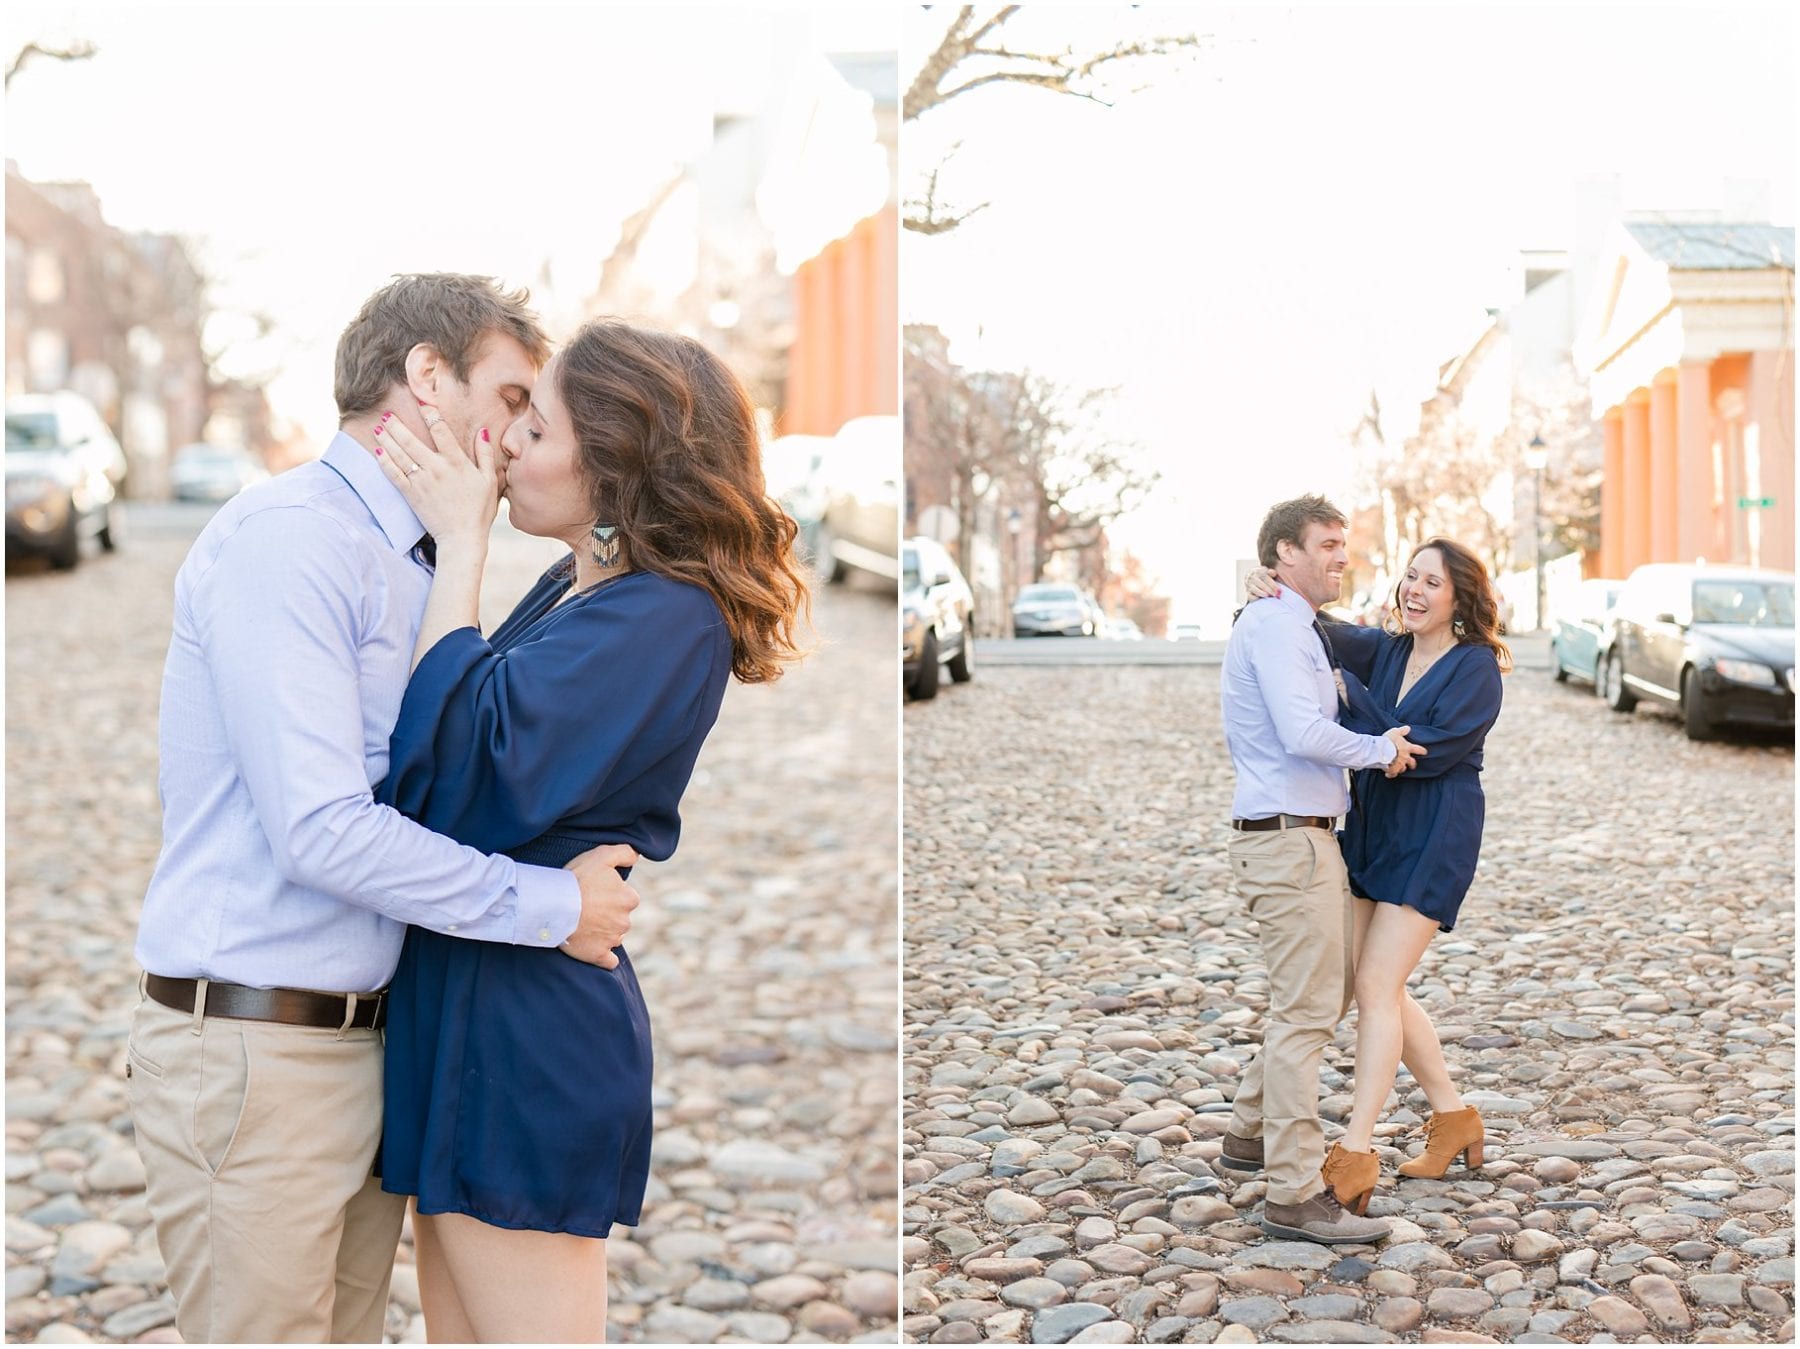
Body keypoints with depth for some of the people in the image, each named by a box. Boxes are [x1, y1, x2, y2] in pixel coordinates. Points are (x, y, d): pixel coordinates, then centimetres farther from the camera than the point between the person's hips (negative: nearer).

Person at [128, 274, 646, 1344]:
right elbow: (321, 831, -22)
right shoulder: (287, 537, -14)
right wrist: (553, 905, -14)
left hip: (367, 1043, 9)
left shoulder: (413, 571, 17)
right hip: (254, 1053, -9)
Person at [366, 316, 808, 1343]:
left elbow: (460, 766, -23)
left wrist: (461, 539, -14)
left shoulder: (665, 619, -17)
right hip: (462, 1011, 10)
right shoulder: (575, 589, 11)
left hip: (529, 1030, -10)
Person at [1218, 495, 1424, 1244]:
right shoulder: (1273, 626, -14)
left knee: (1329, 991, 21)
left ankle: (1252, 1133, 31)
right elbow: (1304, 734, -25)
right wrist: (1380, 751, -10)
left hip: (1304, 837, 11)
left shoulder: (1299, 631, 19)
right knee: (1304, 1012, -8)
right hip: (1287, 839, -11)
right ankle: (1296, 1196, -4)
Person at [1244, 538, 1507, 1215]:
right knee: (1381, 988, 12)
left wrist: (1351, 696, -20)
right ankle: (1454, 1117, 29)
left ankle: (1355, 1153, -11)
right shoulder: (1385, 650, 9)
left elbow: (1427, 752, -19)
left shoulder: (1476, 668, -9)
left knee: (1375, 988, -12)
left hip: (1434, 841, -7)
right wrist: (1277, 595, -27)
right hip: (1372, 830, 7)